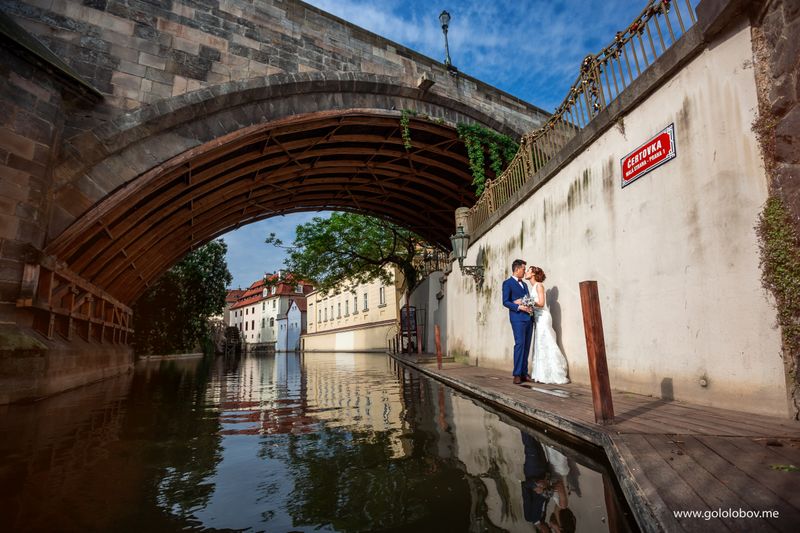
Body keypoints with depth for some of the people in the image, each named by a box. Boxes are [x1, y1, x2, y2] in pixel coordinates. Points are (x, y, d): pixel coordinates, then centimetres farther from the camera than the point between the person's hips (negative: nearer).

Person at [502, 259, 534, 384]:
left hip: (528, 317, 7)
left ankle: (524, 373, 10)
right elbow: (505, 302, -8)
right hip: (517, 318, -7)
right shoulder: (507, 283, 0)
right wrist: (519, 307, -19)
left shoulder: (524, 284, 23)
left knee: (526, 346, 5)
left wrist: (530, 306, 0)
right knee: (519, 344, -13)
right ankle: (517, 374, -9)